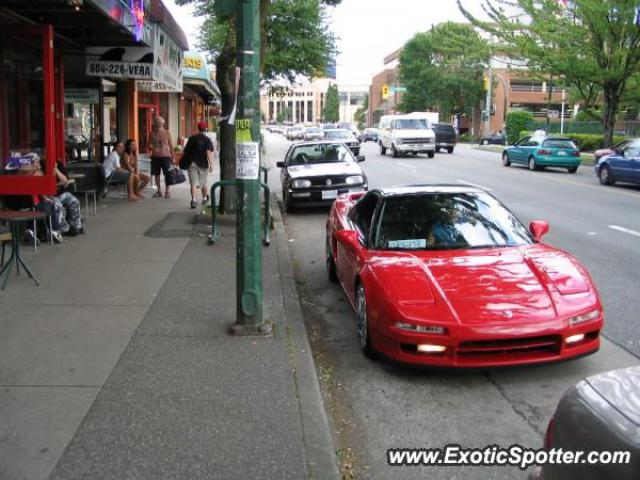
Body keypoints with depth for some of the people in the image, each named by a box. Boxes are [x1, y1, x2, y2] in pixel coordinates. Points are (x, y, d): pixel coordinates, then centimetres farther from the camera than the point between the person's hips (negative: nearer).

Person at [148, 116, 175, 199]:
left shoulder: (167, 133, 1)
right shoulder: (152, 134, 6)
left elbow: (171, 145, 4)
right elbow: (148, 144, 10)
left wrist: (172, 157, 1)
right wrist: (152, 148, -13)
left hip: (166, 156, -2)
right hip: (155, 156, 3)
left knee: (167, 174, -3)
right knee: (156, 174, 8)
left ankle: (167, 191, 6)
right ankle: (159, 191, 20)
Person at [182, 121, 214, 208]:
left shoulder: (192, 138, 4)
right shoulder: (207, 140, -3)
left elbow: (186, 151, 7)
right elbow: (209, 153, -14)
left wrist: (186, 161, 22)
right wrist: (211, 164, -16)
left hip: (192, 163, 0)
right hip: (203, 164, 0)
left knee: (193, 183, -4)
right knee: (203, 182, 17)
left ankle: (193, 200, -22)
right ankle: (205, 198, 36)